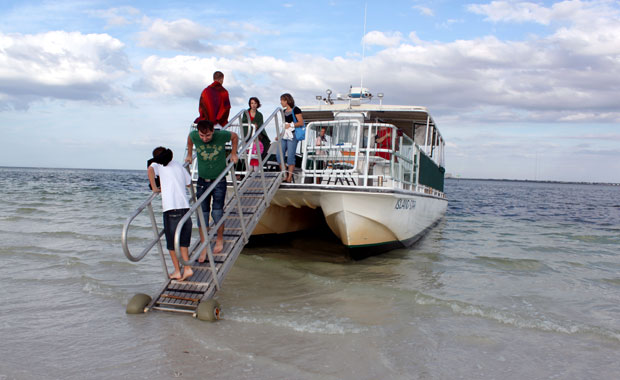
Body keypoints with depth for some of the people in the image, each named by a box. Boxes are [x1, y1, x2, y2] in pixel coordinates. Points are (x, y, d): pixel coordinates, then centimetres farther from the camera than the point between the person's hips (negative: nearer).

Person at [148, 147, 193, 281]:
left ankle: (177, 271, 14)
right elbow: (189, 183, 25)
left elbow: (150, 169, -16)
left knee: (172, 242, 8)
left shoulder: (158, 164, 6)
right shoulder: (179, 165, 20)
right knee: (182, 240, 14)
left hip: (171, 207, -4)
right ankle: (187, 268, 8)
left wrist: (154, 188, -7)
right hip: (185, 206, 5)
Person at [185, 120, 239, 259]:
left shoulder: (222, 135, -17)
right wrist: (189, 155, 16)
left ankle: (219, 240, 25)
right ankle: (204, 248, 10)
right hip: (202, 181, 2)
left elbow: (235, 136, 5)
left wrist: (233, 154, 6)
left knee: (217, 213, -2)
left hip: (219, 181, -2)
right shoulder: (193, 135, -12)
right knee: (202, 214, 1)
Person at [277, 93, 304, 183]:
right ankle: (285, 176, 8)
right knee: (279, 155, -1)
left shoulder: (296, 110, -3)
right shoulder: (284, 111, 19)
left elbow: (301, 123, -8)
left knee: (290, 156, -7)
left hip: (292, 135, -7)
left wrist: (291, 125, -14)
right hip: (284, 136, 7)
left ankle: (290, 177, -1)